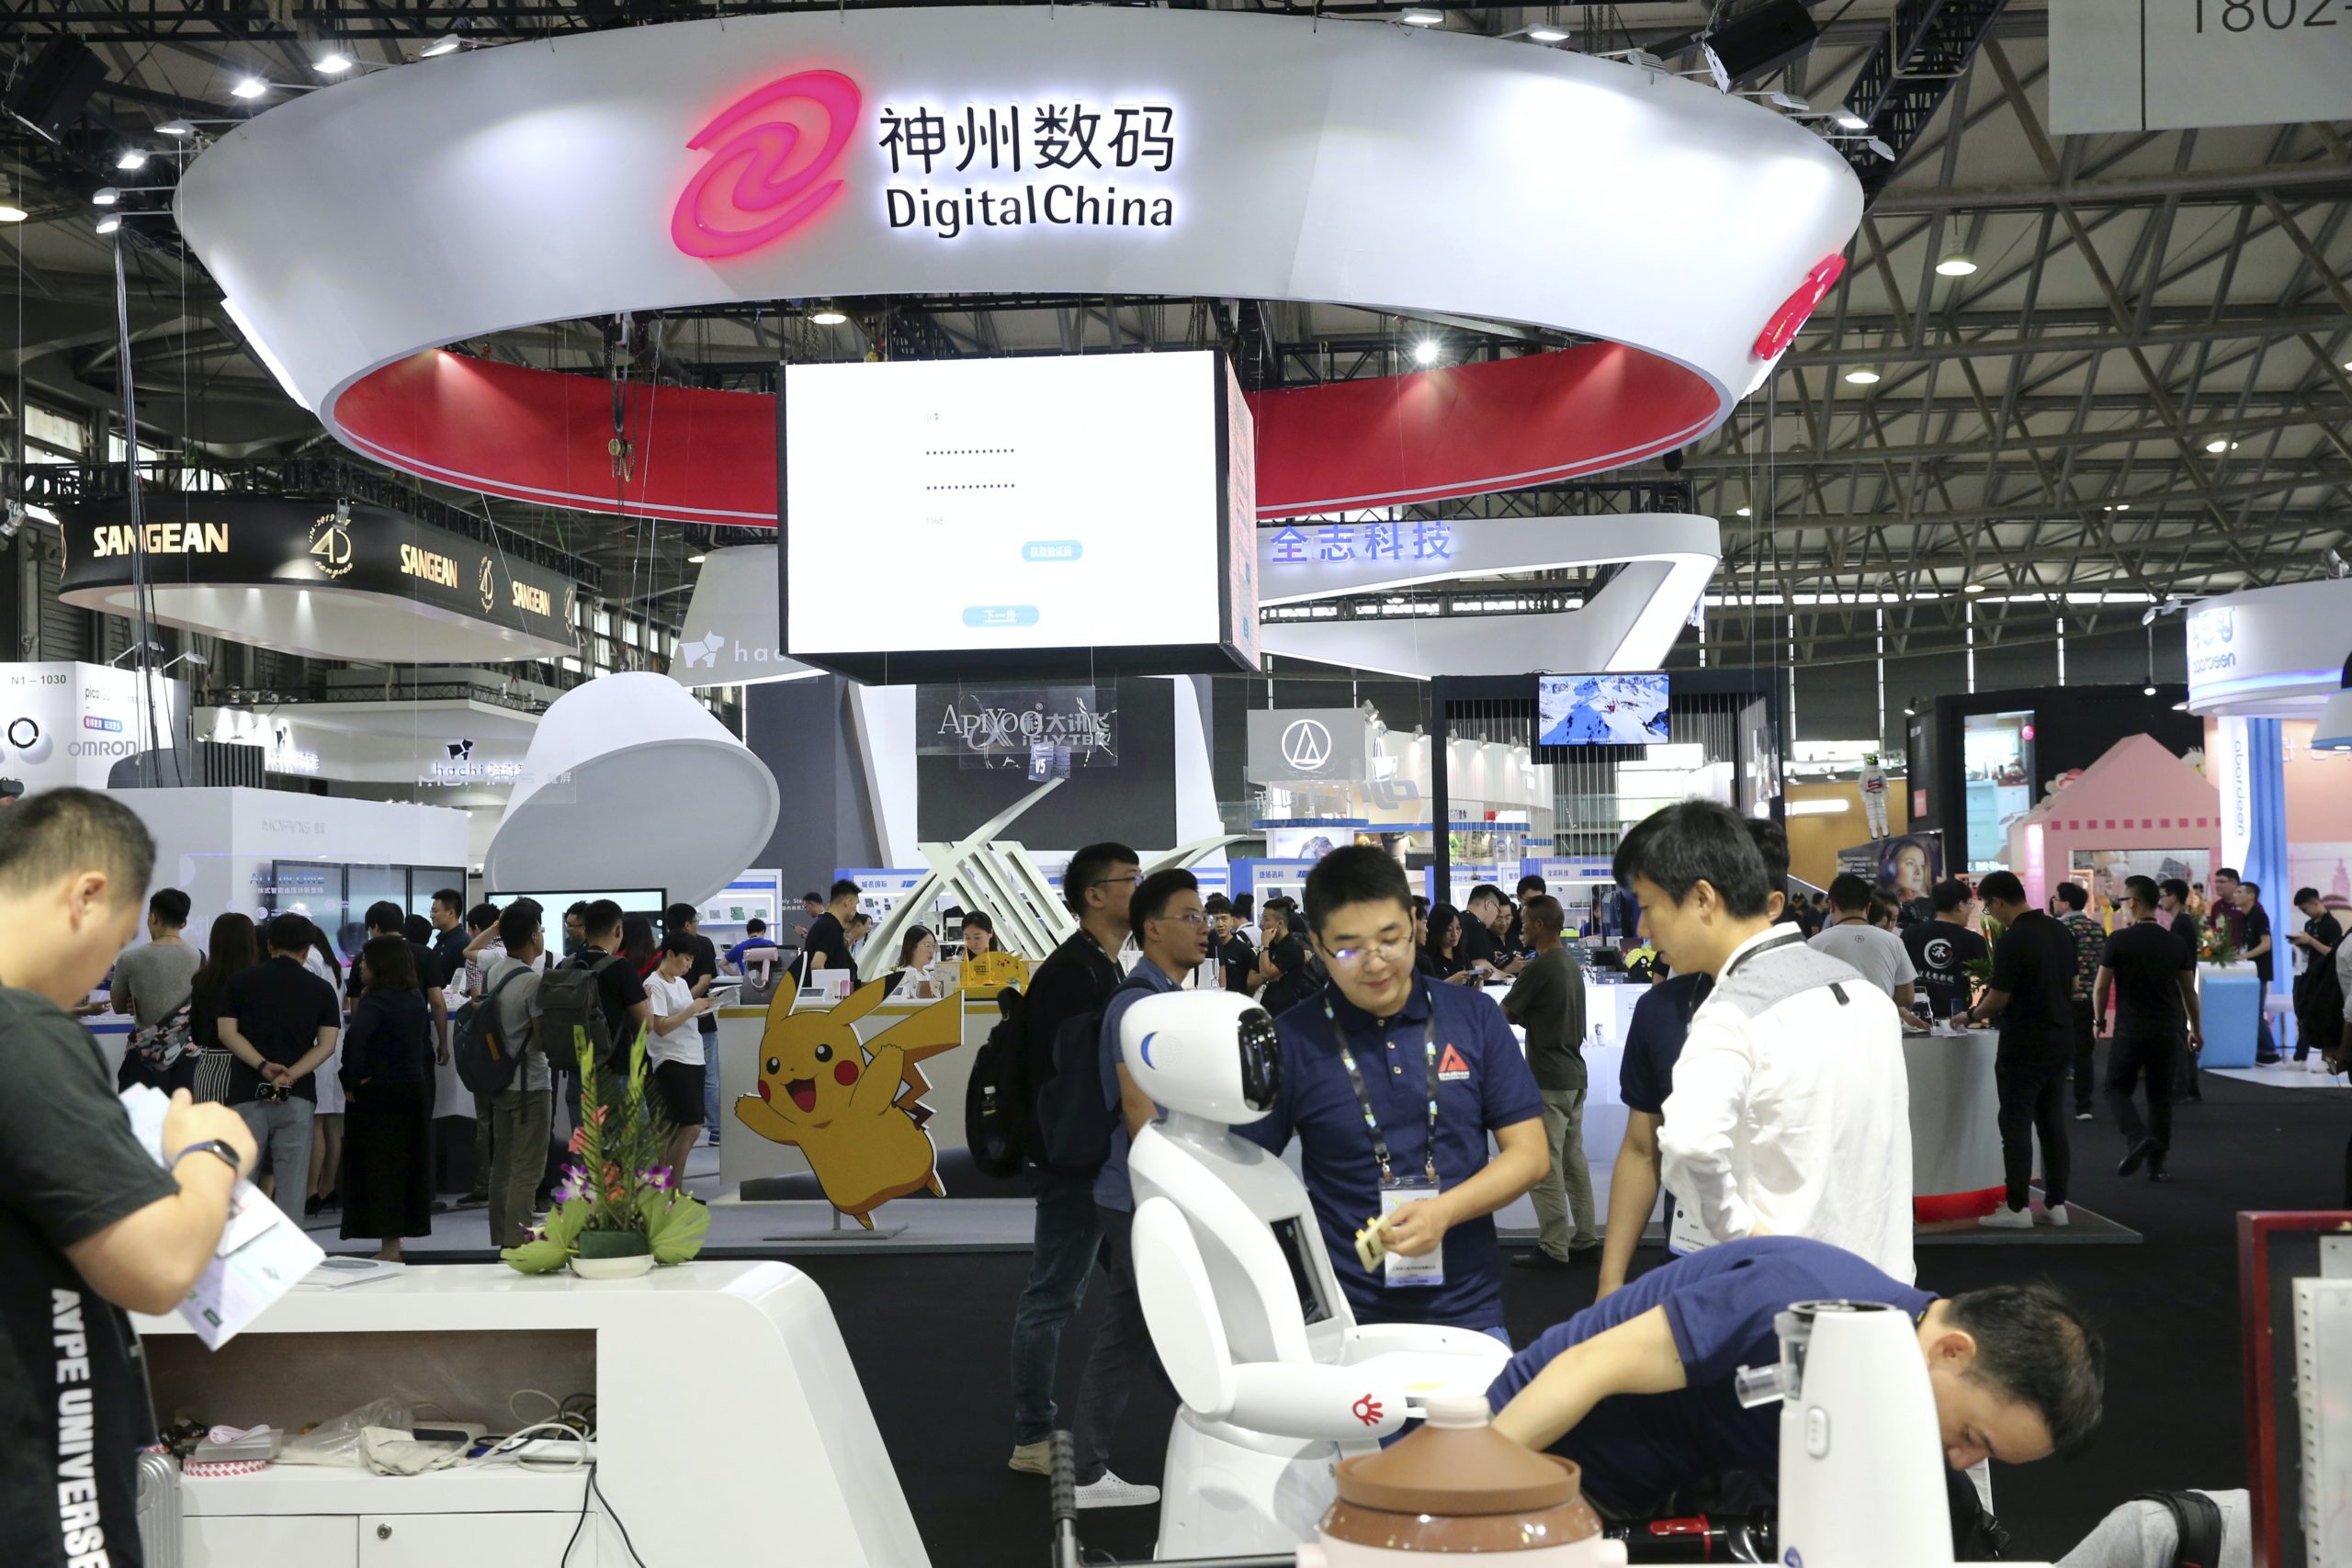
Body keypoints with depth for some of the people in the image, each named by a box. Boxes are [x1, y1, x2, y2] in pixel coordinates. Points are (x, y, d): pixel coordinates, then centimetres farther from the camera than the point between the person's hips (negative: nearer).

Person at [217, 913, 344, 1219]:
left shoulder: (239, 982, 5)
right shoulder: (322, 989, 5)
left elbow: (227, 1033, -5)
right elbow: (326, 1045, -5)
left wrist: (264, 1066, -13)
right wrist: (290, 1075, -13)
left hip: (247, 1093, 0)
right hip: (298, 1096, 0)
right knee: (291, 1183, 3)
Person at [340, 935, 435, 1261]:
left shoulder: (376, 1000, -17)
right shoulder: (415, 997, 8)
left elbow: (357, 1036, -33)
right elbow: (425, 1042, 15)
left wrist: (352, 1081, -22)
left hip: (378, 1093, -8)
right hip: (416, 1089, 8)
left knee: (379, 1169, -1)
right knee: (408, 1166, 14)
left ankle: (389, 1249, 0)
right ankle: (395, 1241, 24)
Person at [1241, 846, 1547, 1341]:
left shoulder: (1475, 1017, 0)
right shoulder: (1291, 1041, -5)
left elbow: (1530, 1152, 1)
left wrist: (1443, 1211, -16)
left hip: (1468, 1314, 2)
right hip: (1343, 1319, -1)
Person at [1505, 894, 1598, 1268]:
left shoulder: (1540, 968, -17)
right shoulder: (1571, 963, 12)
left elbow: (1503, 1014, -8)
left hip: (1547, 1080, -9)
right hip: (1574, 1073, 9)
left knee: (1545, 1165, -5)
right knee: (1573, 1160, 14)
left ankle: (1553, 1248, -3)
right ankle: (1583, 1238, 19)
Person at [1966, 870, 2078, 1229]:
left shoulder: (2012, 940, -19)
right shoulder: (2061, 932, 7)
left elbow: (1998, 1000, -15)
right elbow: (2072, 986, 15)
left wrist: (1973, 1015, 4)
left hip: (2023, 1047, -8)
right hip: (2060, 1041, 8)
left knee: (2017, 1125, -2)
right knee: (2052, 1122, 11)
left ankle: (2018, 1208, 0)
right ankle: (2056, 1204, 13)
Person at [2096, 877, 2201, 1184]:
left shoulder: (2118, 941, -9)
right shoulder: (2175, 943, 4)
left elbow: (2101, 987, -5)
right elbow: (2189, 990, 9)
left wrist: (2099, 1019, 11)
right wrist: (2195, 1027, 21)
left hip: (2130, 1029, -4)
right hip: (2167, 1031, 4)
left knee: (2117, 1088, 9)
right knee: (2160, 1097, 11)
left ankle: (2137, 1138, -15)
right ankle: (2157, 1164, 12)